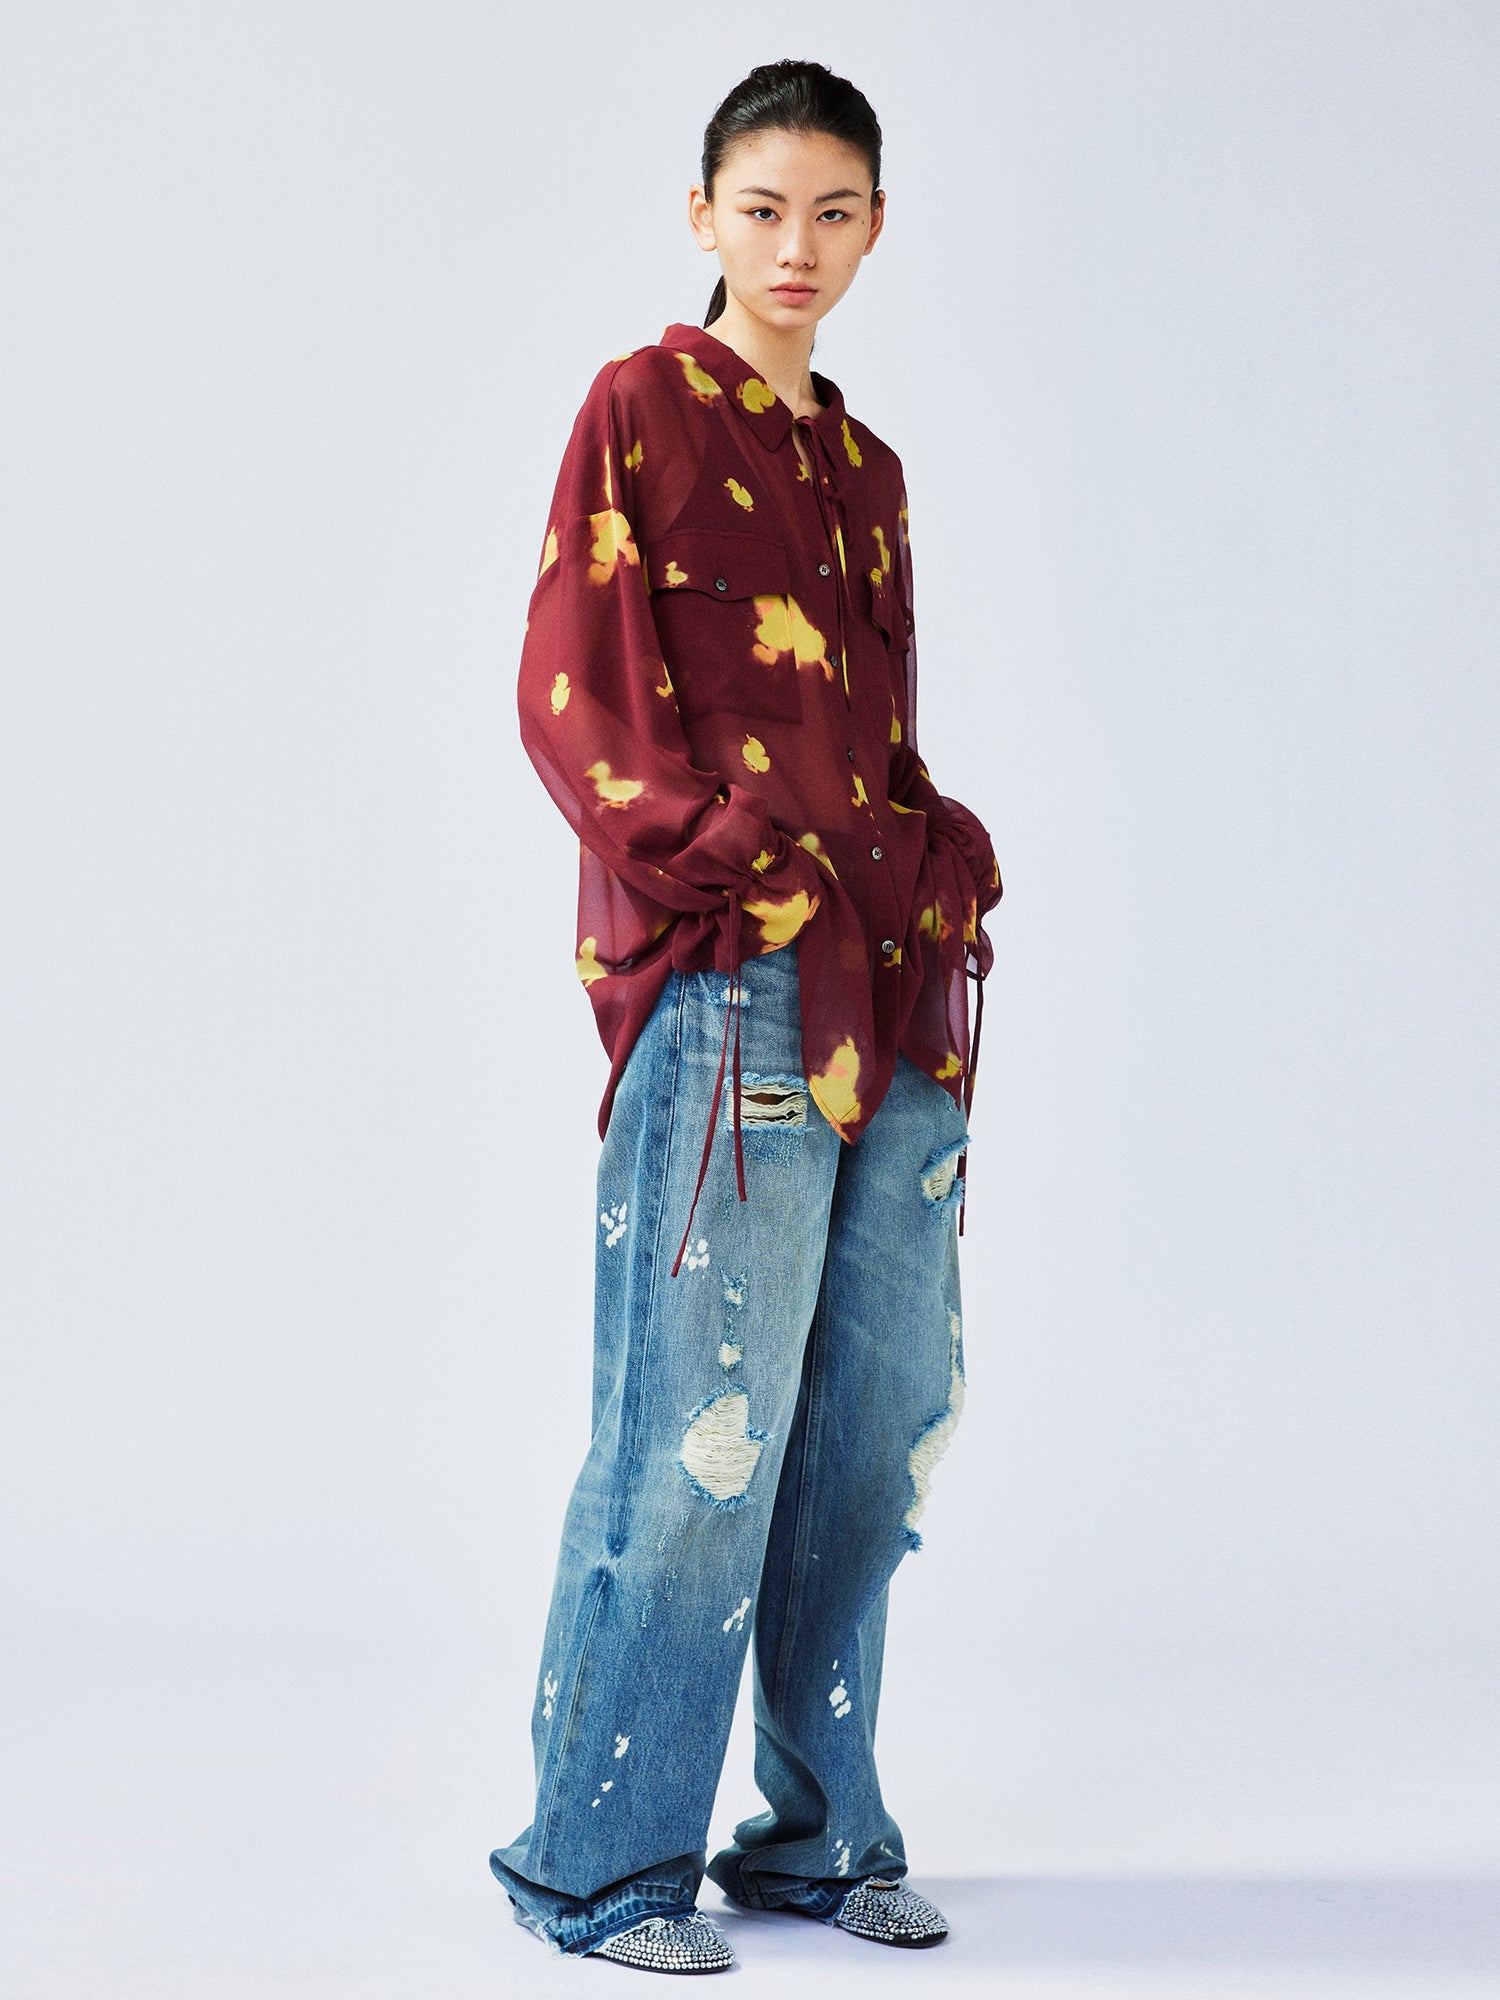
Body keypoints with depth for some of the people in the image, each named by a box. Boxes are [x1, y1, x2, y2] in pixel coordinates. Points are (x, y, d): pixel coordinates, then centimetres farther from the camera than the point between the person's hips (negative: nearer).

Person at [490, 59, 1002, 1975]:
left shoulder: (864, 465, 21)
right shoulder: (643, 408, 2)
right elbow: (570, 690, -6)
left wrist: (945, 865, 4)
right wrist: (736, 876, -16)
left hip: (894, 990, 7)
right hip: (729, 985, -7)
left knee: (881, 1421, 9)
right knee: (703, 1430, -8)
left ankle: (816, 1831, 20)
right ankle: (599, 1867, 4)